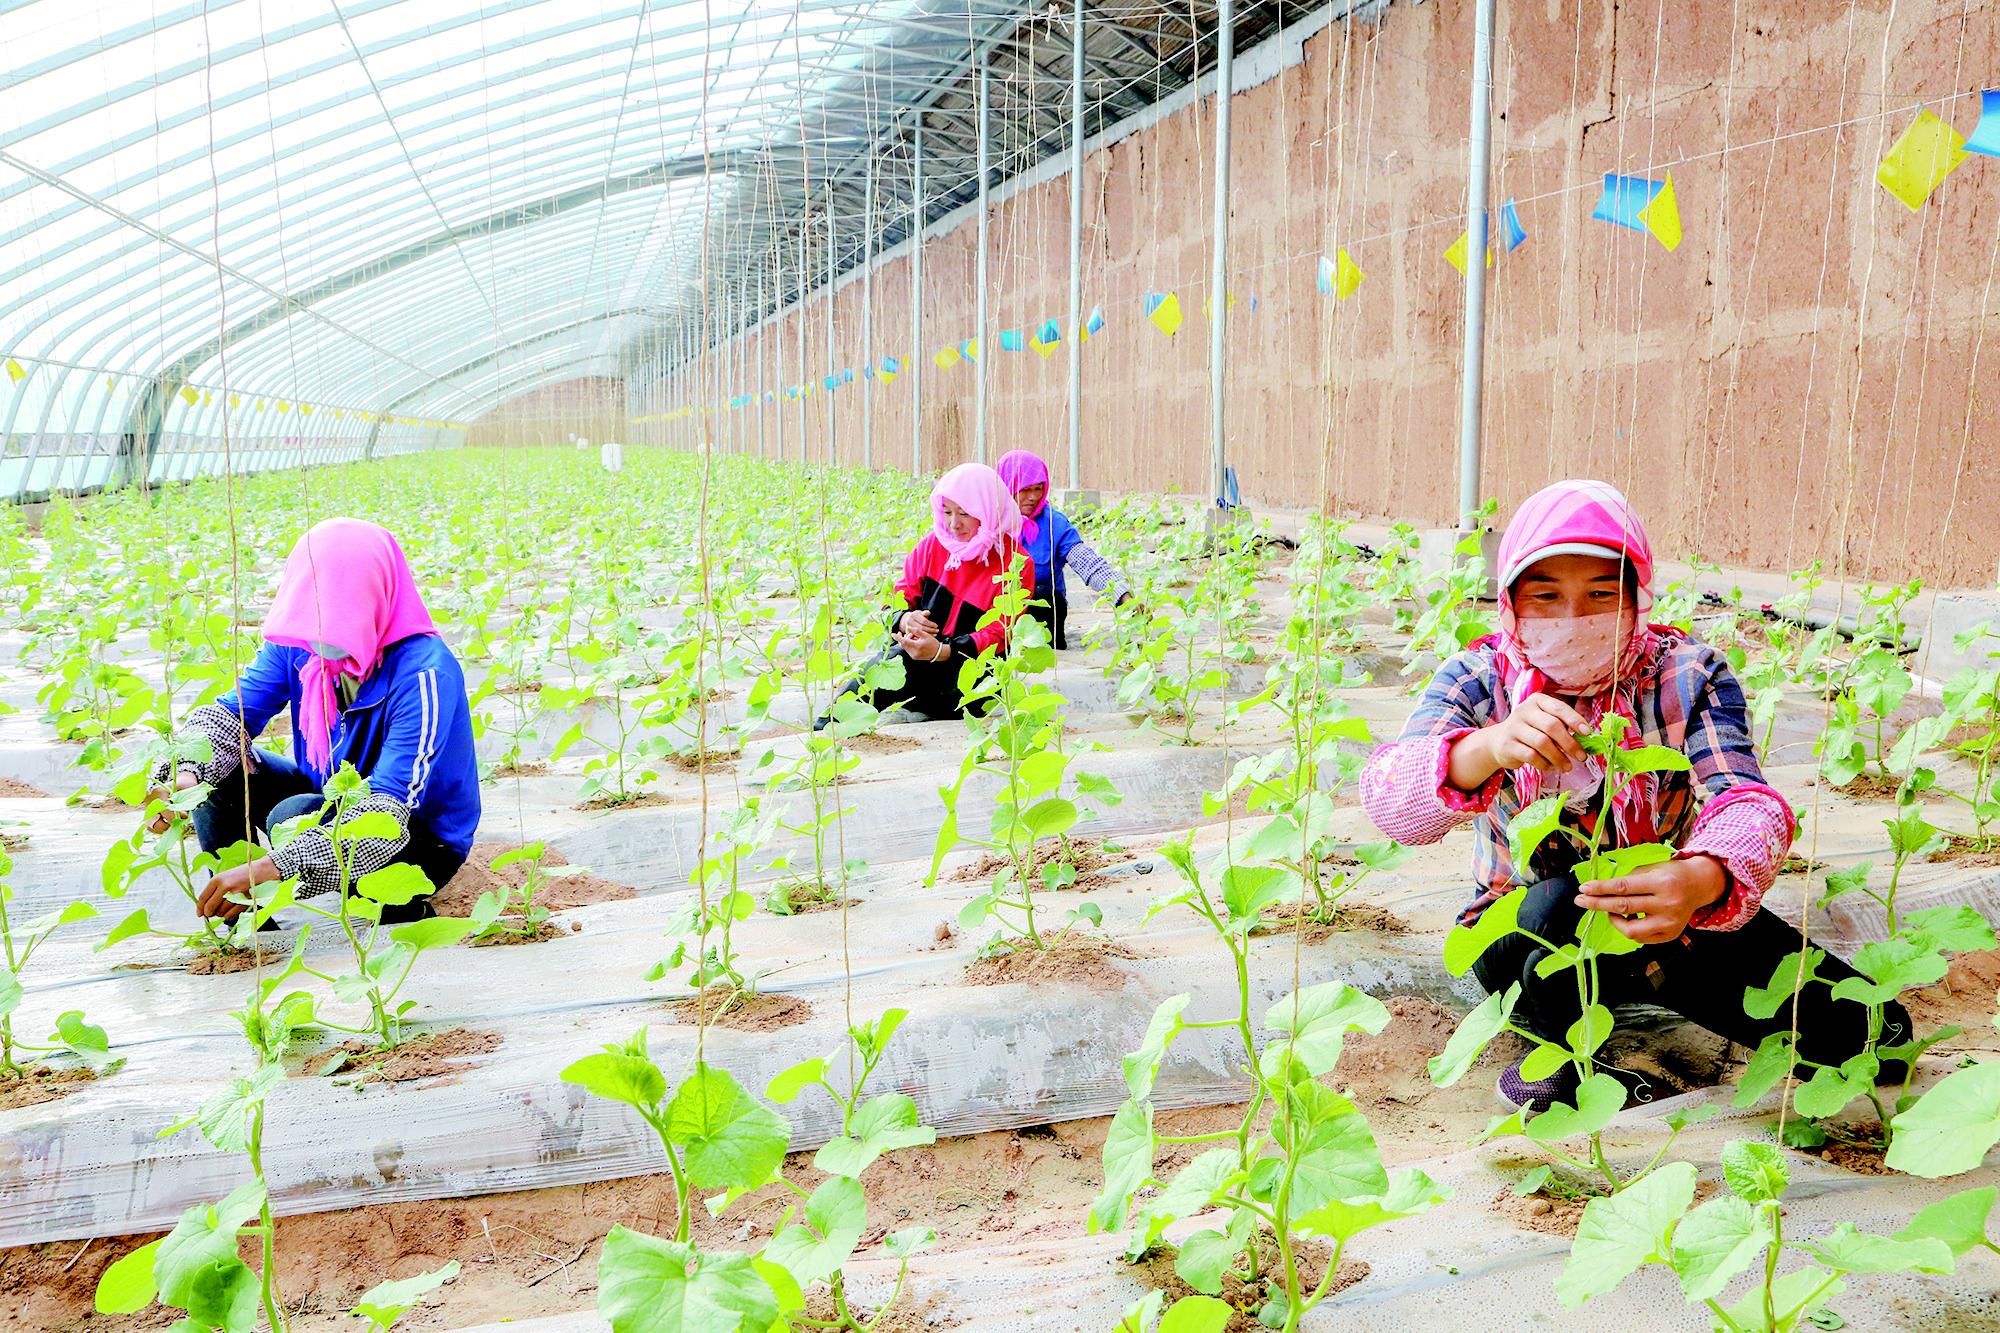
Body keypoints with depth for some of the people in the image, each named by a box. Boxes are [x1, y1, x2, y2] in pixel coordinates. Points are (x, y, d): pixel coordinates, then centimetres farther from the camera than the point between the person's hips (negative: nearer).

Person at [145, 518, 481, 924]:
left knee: (294, 818, -31)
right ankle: (239, 912, 2)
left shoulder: (424, 674, -32)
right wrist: (185, 776, -38)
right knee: (216, 770, -11)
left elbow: (388, 811, -37)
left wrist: (272, 868, -47)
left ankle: (402, 907, -8)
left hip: (423, 840, -6)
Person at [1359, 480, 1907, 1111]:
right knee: (1562, 902, -36)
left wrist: (1705, 879, -52)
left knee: (1852, 1023, -16)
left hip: (1660, 918, 1)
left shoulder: (1686, 673, -11)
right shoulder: (1480, 679, -13)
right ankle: (1571, 1051, -10)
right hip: (1519, 935, 0)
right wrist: (1487, 749, -53)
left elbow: (1743, 799, -27)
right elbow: (1390, 803, -31)